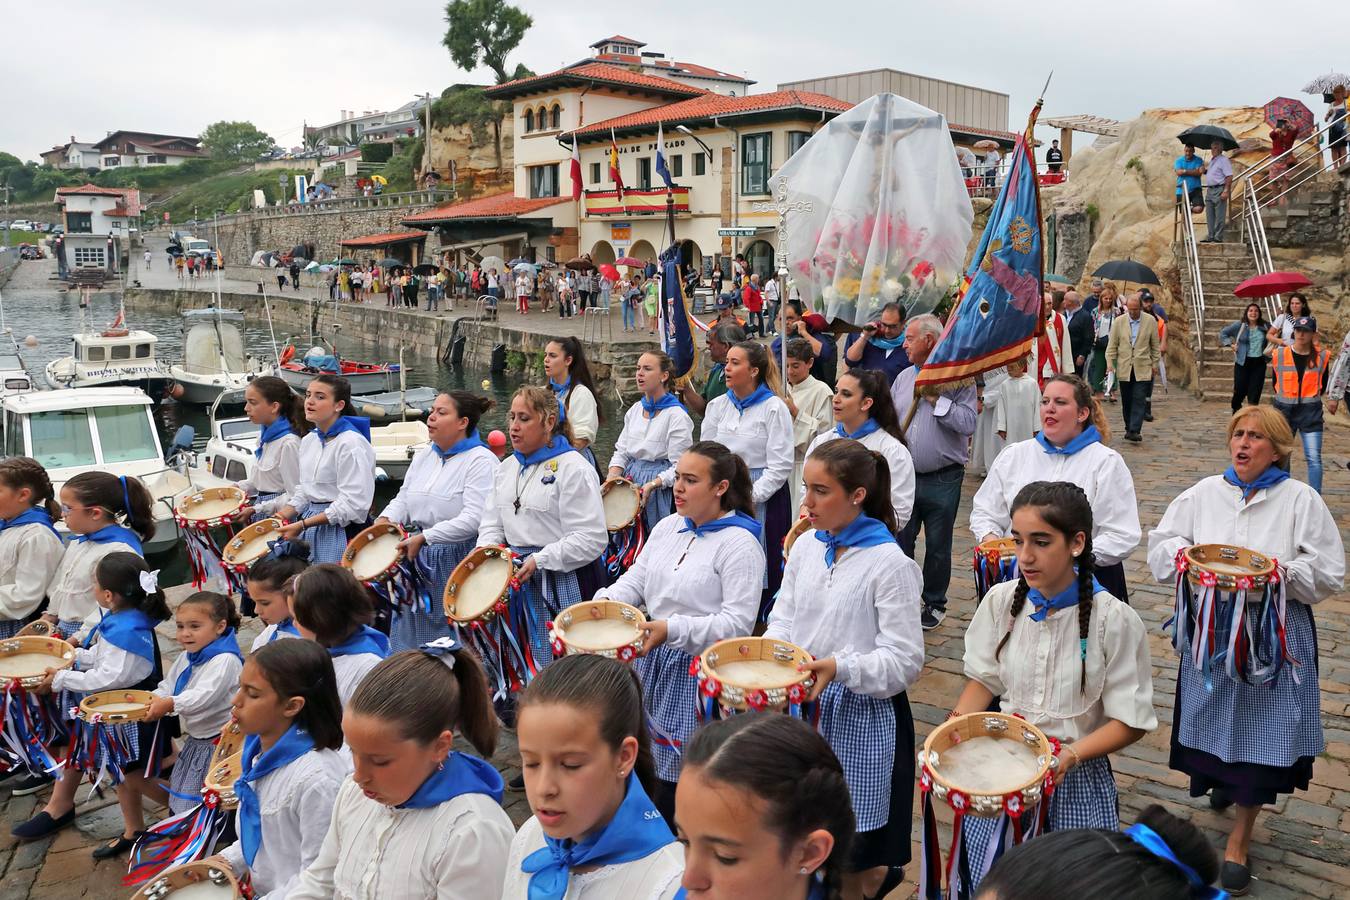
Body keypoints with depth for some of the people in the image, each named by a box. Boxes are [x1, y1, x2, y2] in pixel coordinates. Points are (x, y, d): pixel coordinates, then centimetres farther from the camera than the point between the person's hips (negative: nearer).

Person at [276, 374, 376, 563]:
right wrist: (281, 516, 3)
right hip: (311, 523, 7)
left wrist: (302, 525, -17)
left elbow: (353, 504, -19)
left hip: (341, 529, -7)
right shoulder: (308, 440, 11)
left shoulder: (352, 443, -15)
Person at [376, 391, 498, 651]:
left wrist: (424, 537, -23)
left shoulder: (482, 461, -11)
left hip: (456, 561, -7)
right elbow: (403, 500, 19)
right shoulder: (423, 457, 14)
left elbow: (474, 518, -21)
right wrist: (386, 519, -3)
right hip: (416, 559, 7)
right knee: (409, 639, 15)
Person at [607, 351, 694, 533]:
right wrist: (612, 478, -2)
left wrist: (651, 485, -24)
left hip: (661, 488, -6)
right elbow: (621, 451, 14)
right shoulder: (635, 409, 11)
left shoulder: (677, 416, -11)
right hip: (630, 481, 6)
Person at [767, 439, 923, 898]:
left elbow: (904, 661, -16)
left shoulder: (890, 563, -16)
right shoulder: (806, 548, 3)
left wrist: (840, 667, -28)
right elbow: (783, 621, 11)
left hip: (863, 716, -5)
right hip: (802, 707, 6)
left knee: (856, 852, 9)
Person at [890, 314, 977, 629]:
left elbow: (967, 423, -19)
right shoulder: (903, 378, 11)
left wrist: (935, 398, -16)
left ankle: (934, 604, 25)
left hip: (942, 481, -5)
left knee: (938, 547, 9)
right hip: (904, 477, 5)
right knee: (900, 542, 9)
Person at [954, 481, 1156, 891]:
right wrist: (956, 725, -10)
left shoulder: (1114, 620, -15)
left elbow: (1130, 721, -9)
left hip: (1077, 779, -2)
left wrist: (1071, 755, -24)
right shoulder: (1002, 600, -5)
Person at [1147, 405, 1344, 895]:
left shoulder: (1301, 500, -4)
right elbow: (1161, 542, 7)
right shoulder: (1204, 493, 4)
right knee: (1215, 720, 13)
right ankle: (1225, 776, 48)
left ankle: (1239, 840, 20)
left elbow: (1328, 575, -5)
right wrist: (1184, 553, -12)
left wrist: (1283, 572, -21)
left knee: (1261, 733, 3)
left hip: (1274, 638, -2)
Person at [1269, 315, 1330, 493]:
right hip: (1284, 410, 1)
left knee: (1314, 458, -6)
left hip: (1311, 412, -1)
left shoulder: (1322, 357, -2)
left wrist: (1310, 398, 12)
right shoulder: (1279, 355, -2)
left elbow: (1322, 385, 11)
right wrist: (1285, 399, 12)